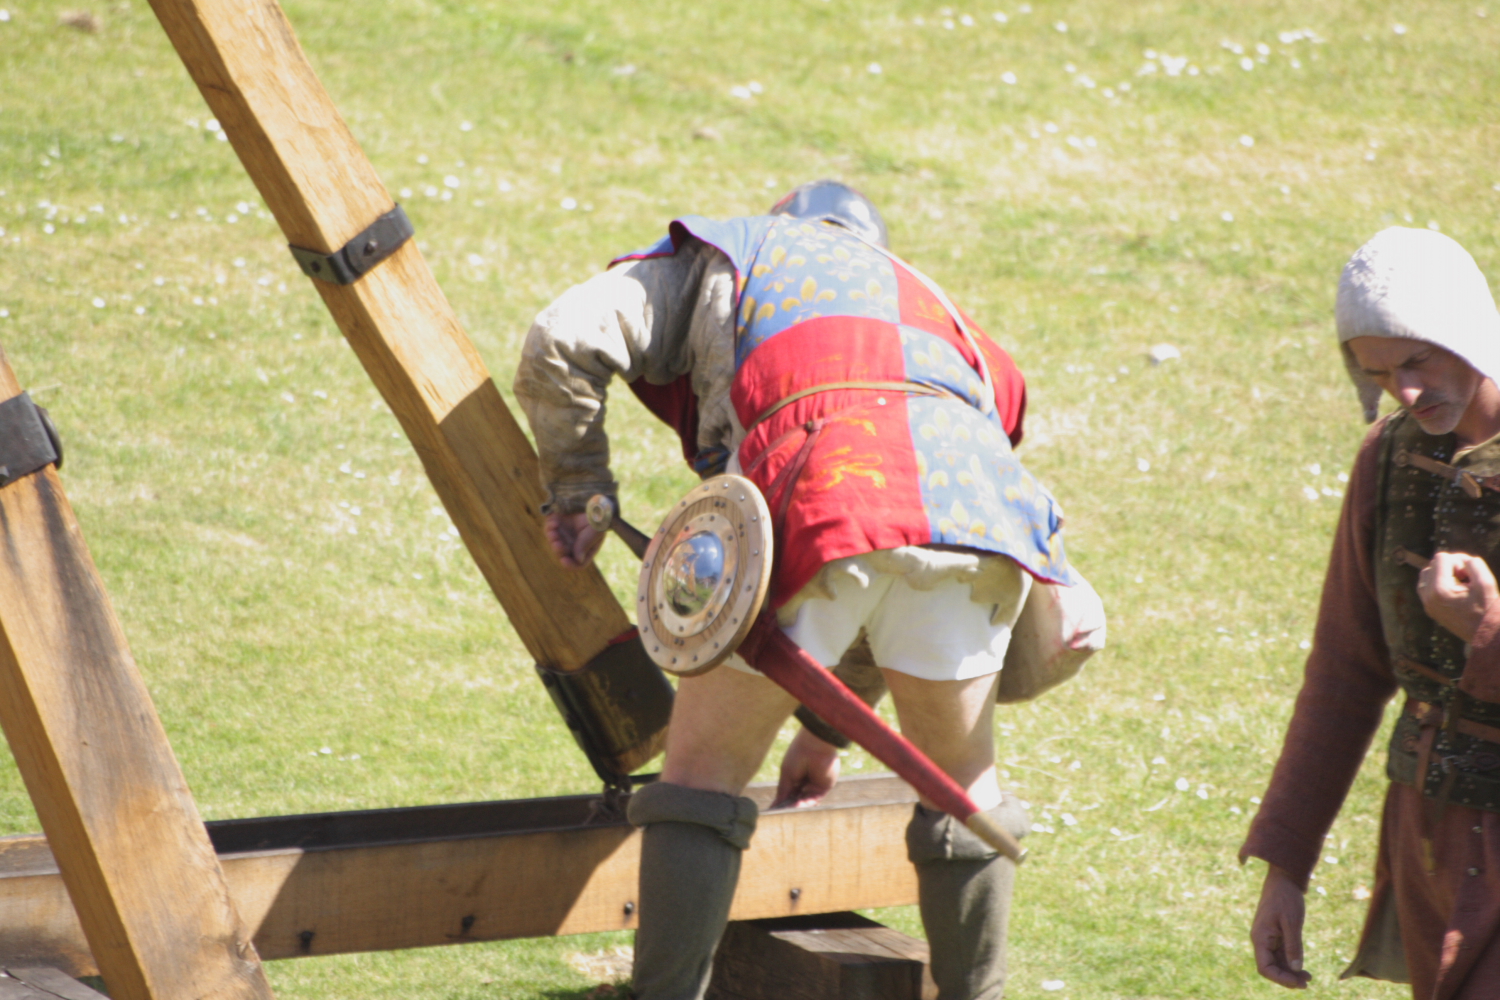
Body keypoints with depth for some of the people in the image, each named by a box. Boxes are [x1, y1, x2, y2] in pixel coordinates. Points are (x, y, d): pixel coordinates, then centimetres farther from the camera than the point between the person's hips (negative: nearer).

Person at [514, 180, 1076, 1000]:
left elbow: (559, 347, 14)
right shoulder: (918, 296, 43)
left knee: (701, 778, 9)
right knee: (963, 789, 21)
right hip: (967, 490, 4)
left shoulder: (724, 258, 32)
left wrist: (576, 492, 29)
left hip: (819, 487, -3)